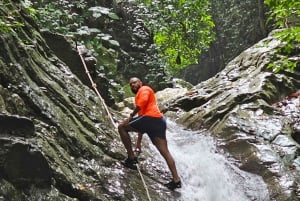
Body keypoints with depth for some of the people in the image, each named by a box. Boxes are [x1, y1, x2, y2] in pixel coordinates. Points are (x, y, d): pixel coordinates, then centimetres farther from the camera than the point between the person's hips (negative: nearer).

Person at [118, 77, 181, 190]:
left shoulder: (144, 89, 13)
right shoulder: (140, 96, 37)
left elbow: (142, 102, -13)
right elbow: (140, 124, 36)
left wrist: (131, 116, -7)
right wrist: (139, 141, 34)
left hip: (151, 118, -9)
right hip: (159, 121, 10)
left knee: (122, 127, 2)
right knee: (165, 151, 1)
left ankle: (131, 158, 0)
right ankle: (176, 180, -7)